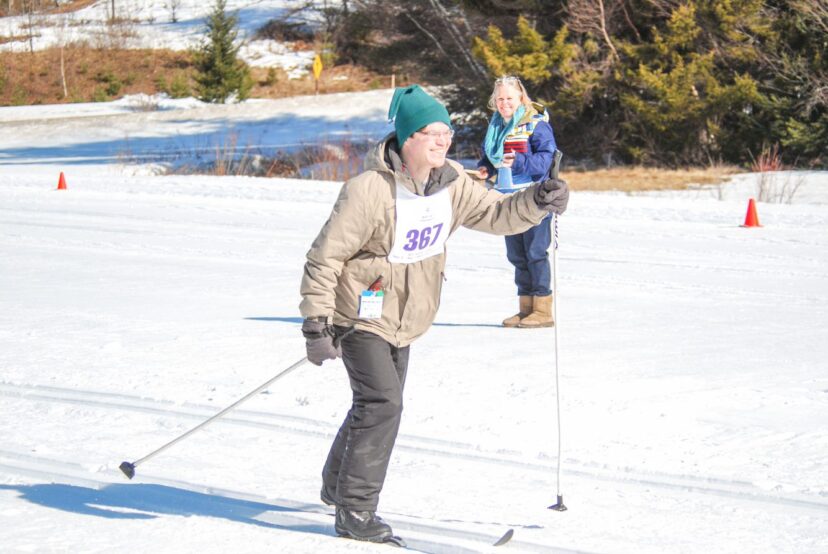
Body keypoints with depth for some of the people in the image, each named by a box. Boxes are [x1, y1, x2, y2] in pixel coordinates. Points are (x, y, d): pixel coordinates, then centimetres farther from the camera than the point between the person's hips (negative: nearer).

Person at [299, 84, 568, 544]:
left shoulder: (451, 183, -6)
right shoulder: (371, 191, -27)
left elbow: (496, 214, 4)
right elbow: (325, 257, -22)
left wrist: (537, 201, -16)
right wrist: (317, 324, -22)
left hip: (405, 319, 8)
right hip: (362, 314, -8)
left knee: (380, 405, 20)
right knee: (382, 403, -17)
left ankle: (338, 487, 41)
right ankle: (355, 512, -8)